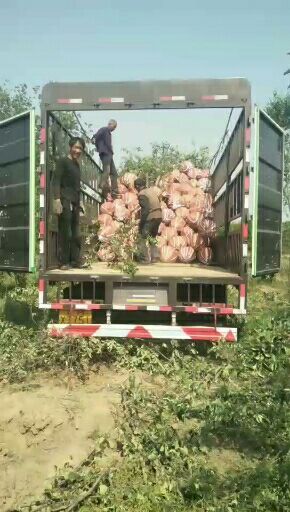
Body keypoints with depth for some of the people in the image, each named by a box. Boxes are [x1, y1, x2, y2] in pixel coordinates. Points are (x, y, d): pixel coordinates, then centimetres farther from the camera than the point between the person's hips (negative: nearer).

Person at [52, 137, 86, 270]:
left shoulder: (77, 165, 22)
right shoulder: (62, 161, 0)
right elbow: (56, 181, -10)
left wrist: (79, 202, 20)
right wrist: (57, 199, -21)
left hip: (75, 203, 7)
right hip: (65, 201, -7)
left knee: (76, 234, 5)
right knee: (65, 233, -8)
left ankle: (75, 261, 10)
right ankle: (63, 262, -4)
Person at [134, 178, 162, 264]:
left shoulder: (142, 194, -11)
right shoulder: (152, 190, 12)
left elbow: (145, 209, -19)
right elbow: (158, 202, 15)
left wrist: (141, 223, -14)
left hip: (150, 218, -8)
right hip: (159, 216, 8)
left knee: (144, 238, 2)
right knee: (153, 237, 19)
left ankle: (145, 258, 3)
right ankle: (154, 257, 22)